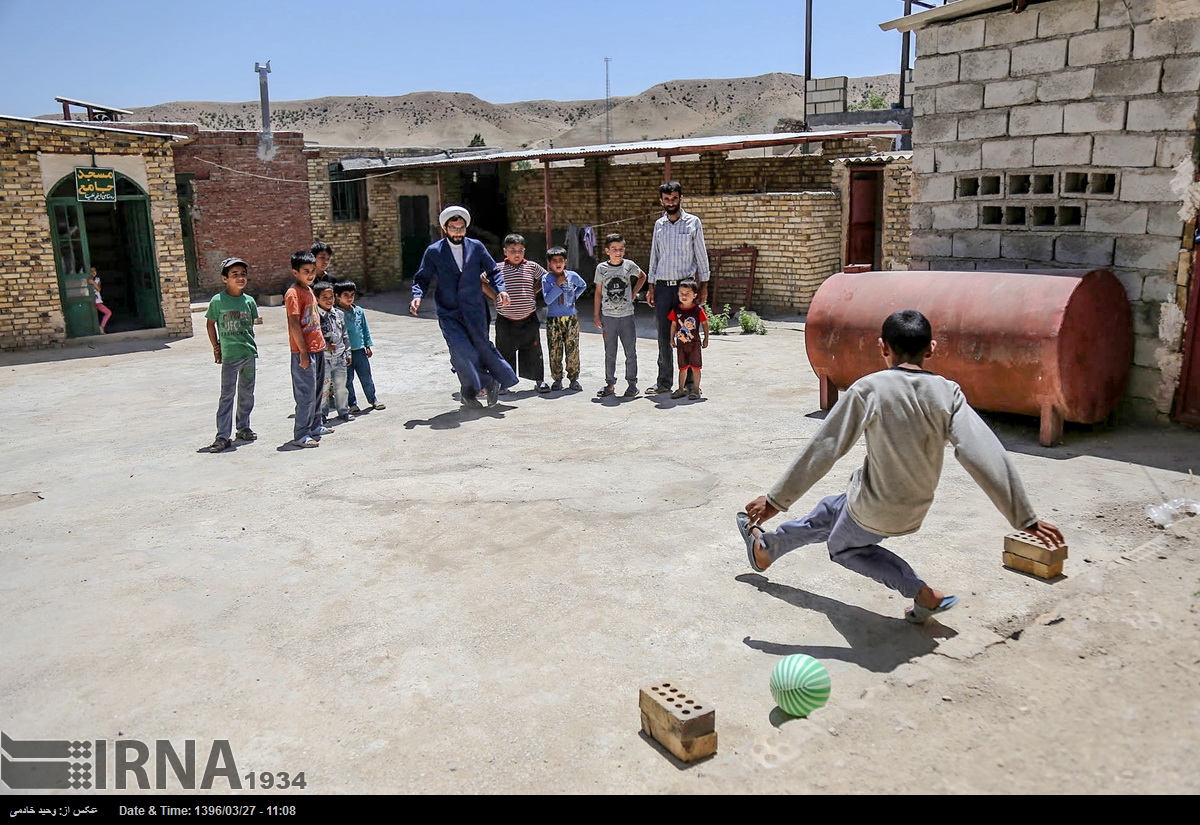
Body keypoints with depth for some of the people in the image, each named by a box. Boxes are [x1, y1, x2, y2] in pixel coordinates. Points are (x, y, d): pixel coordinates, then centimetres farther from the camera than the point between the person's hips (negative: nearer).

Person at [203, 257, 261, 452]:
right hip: (229, 355, -4)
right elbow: (210, 323, 4)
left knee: (247, 392, 13)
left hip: (249, 353, 4)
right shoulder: (218, 300, -6)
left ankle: (243, 428, 27)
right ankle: (223, 436, -2)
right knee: (227, 394, -4)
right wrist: (216, 347, 4)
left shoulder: (249, 301, 3)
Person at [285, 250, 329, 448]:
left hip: (317, 348, 9)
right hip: (304, 352, -9)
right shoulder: (293, 293, -15)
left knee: (317, 390, 17)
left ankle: (315, 426, 29)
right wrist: (303, 353, -21)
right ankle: (300, 435, 0)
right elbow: (294, 324, -19)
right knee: (306, 394, -6)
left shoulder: (309, 290, 13)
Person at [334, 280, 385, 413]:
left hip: (360, 350, 4)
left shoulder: (359, 311, 5)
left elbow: (365, 329, 13)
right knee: (348, 379, 7)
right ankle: (352, 404, 17)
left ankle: (373, 400, 24)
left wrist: (368, 345, 11)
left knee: (366, 377, 12)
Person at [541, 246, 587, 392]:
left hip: (571, 318, 1)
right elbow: (547, 299, -13)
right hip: (553, 319, -1)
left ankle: (574, 378, 13)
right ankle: (557, 379, 12)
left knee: (572, 349, 3)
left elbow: (583, 286, 23)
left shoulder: (573, 276, 3)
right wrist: (558, 284, -17)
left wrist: (574, 295, 8)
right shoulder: (547, 278, -3)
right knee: (555, 351, 2)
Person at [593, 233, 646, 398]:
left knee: (630, 352, 3)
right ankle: (610, 384, 15)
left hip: (626, 316, 0)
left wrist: (633, 293, 9)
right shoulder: (601, 268, 0)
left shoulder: (629, 266, -1)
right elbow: (598, 293, 6)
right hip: (608, 316, 0)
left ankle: (632, 383, 13)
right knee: (610, 353, 7)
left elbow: (642, 276, 20)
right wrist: (597, 316, 3)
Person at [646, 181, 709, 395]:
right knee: (663, 337, 6)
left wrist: (704, 286, -4)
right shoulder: (659, 224, 11)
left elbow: (701, 255, 2)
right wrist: (651, 287, 11)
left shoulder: (693, 222, 1)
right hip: (663, 286, 3)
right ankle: (664, 382, 13)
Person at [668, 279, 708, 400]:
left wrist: (706, 339, 2)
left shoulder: (698, 309, -9)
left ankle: (696, 389, 12)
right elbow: (673, 325, 8)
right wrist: (672, 339, 9)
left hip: (694, 343, -3)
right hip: (681, 343, 3)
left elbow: (705, 324, -1)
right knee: (682, 367, 12)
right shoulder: (676, 310, -2)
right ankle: (681, 389, 20)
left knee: (695, 366, 4)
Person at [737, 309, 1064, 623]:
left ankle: (923, 594, 11)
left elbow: (823, 450, -20)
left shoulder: (868, 389, -21)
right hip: (914, 512, 6)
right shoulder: (948, 393, -12)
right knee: (831, 510, 28)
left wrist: (776, 500, -13)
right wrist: (1026, 518, -12)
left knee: (843, 546, 27)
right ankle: (767, 548, 48)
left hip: (874, 507, -6)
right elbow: (984, 456, -17)